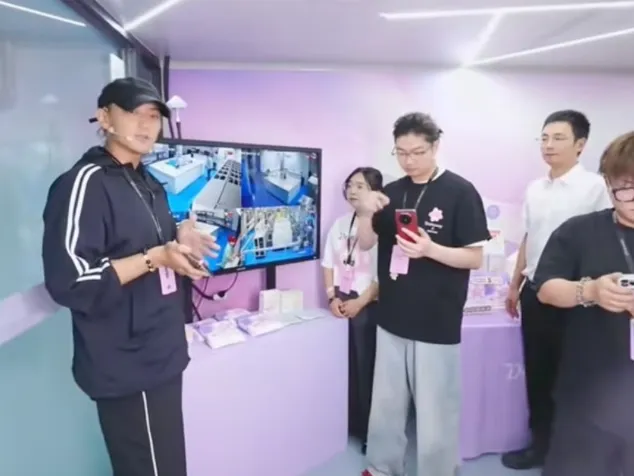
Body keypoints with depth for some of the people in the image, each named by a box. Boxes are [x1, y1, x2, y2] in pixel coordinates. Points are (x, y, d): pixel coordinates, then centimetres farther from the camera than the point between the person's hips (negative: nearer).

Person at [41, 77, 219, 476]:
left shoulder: (150, 184, 13)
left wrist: (180, 240, 7)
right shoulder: (84, 183, -16)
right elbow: (70, 282, -22)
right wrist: (156, 257, -22)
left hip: (160, 357, 9)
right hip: (127, 369, -9)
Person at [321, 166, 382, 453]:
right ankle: (349, 424, 24)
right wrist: (332, 297, 0)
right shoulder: (340, 223, 9)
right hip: (341, 304, 5)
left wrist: (359, 302, -14)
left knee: (367, 369, 2)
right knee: (344, 367, 9)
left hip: (368, 306, -5)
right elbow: (328, 263, 11)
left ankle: (370, 431, 18)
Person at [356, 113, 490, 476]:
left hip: (437, 324, -5)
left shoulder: (460, 192, -9)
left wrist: (430, 249, -27)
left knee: (436, 416, 7)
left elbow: (475, 258, -9)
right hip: (392, 318, 5)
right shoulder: (392, 192, 5)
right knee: (386, 406, 19)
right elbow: (366, 244, 9)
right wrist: (366, 214, -11)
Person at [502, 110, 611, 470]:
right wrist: (516, 284, 17)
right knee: (536, 372, 15)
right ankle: (541, 443, 33)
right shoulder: (535, 189, 8)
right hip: (535, 292, 6)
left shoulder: (595, 187, -11)